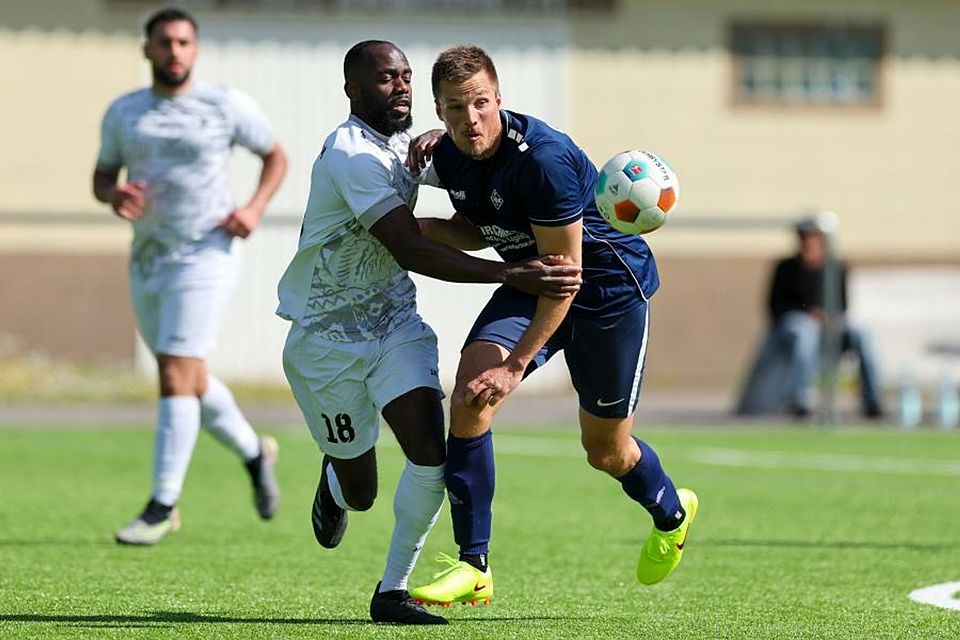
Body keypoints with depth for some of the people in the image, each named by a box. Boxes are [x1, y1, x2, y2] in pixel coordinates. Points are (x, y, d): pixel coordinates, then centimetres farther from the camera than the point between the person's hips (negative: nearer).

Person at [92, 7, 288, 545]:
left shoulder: (227, 106, -3)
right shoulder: (124, 113, 6)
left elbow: (277, 156, 8)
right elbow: (102, 177, 14)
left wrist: (255, 208, -9)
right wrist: (114, 194, -10)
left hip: (206, 258, -5)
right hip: (148, 261, 5)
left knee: (176, 377, -15)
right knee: (190, 381, 16)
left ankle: (163, 507, -12)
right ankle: (255, 453, 41)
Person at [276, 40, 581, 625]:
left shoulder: (399, 143, 5)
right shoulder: (352, 155, -23)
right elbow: (411, 251, -32)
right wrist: (512, 275, -40)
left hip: (396, 321, 6)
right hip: (328, 336, -6)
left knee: (431, 454, -16)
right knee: (361, 493, 5)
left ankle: (393, 592, -2)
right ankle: (335, 480, 43)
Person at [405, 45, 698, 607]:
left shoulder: (543, 157, -33)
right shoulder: (448, 159, -10)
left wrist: (515, 365, -29)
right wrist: (419, 226, -11)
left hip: (610, 284, -6)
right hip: (529, 282, 6)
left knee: (605, 449, 7)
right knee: (469, 394, -19)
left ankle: (672, 514, 43)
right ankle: (473, 566, -13)